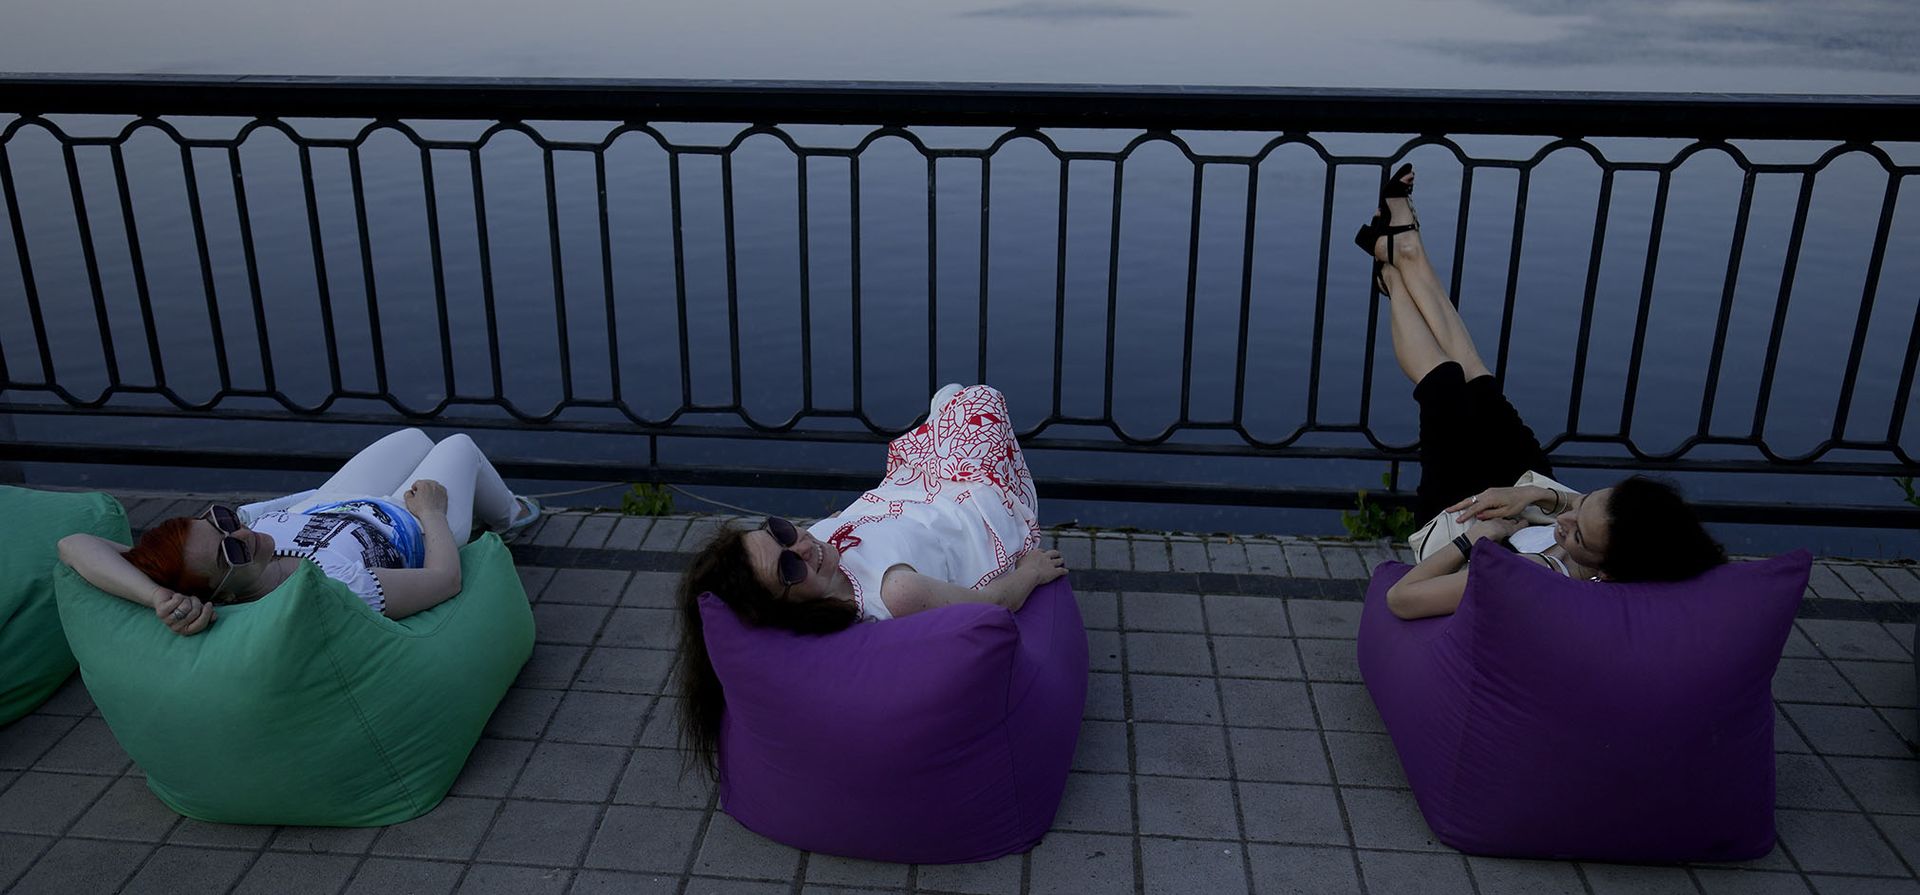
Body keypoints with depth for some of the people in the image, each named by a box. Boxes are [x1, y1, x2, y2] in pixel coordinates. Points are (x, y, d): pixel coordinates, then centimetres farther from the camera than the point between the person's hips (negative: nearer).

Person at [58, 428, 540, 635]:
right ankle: (506, 512, 58)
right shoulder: (336, 591, -51)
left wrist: (157, 596, -58)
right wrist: (432, 510, -19)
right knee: (458, 444, 23)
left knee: (413, 437, 30)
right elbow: (445, 579, -37)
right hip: (412, 531, -5)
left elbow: (75, 545, -46)